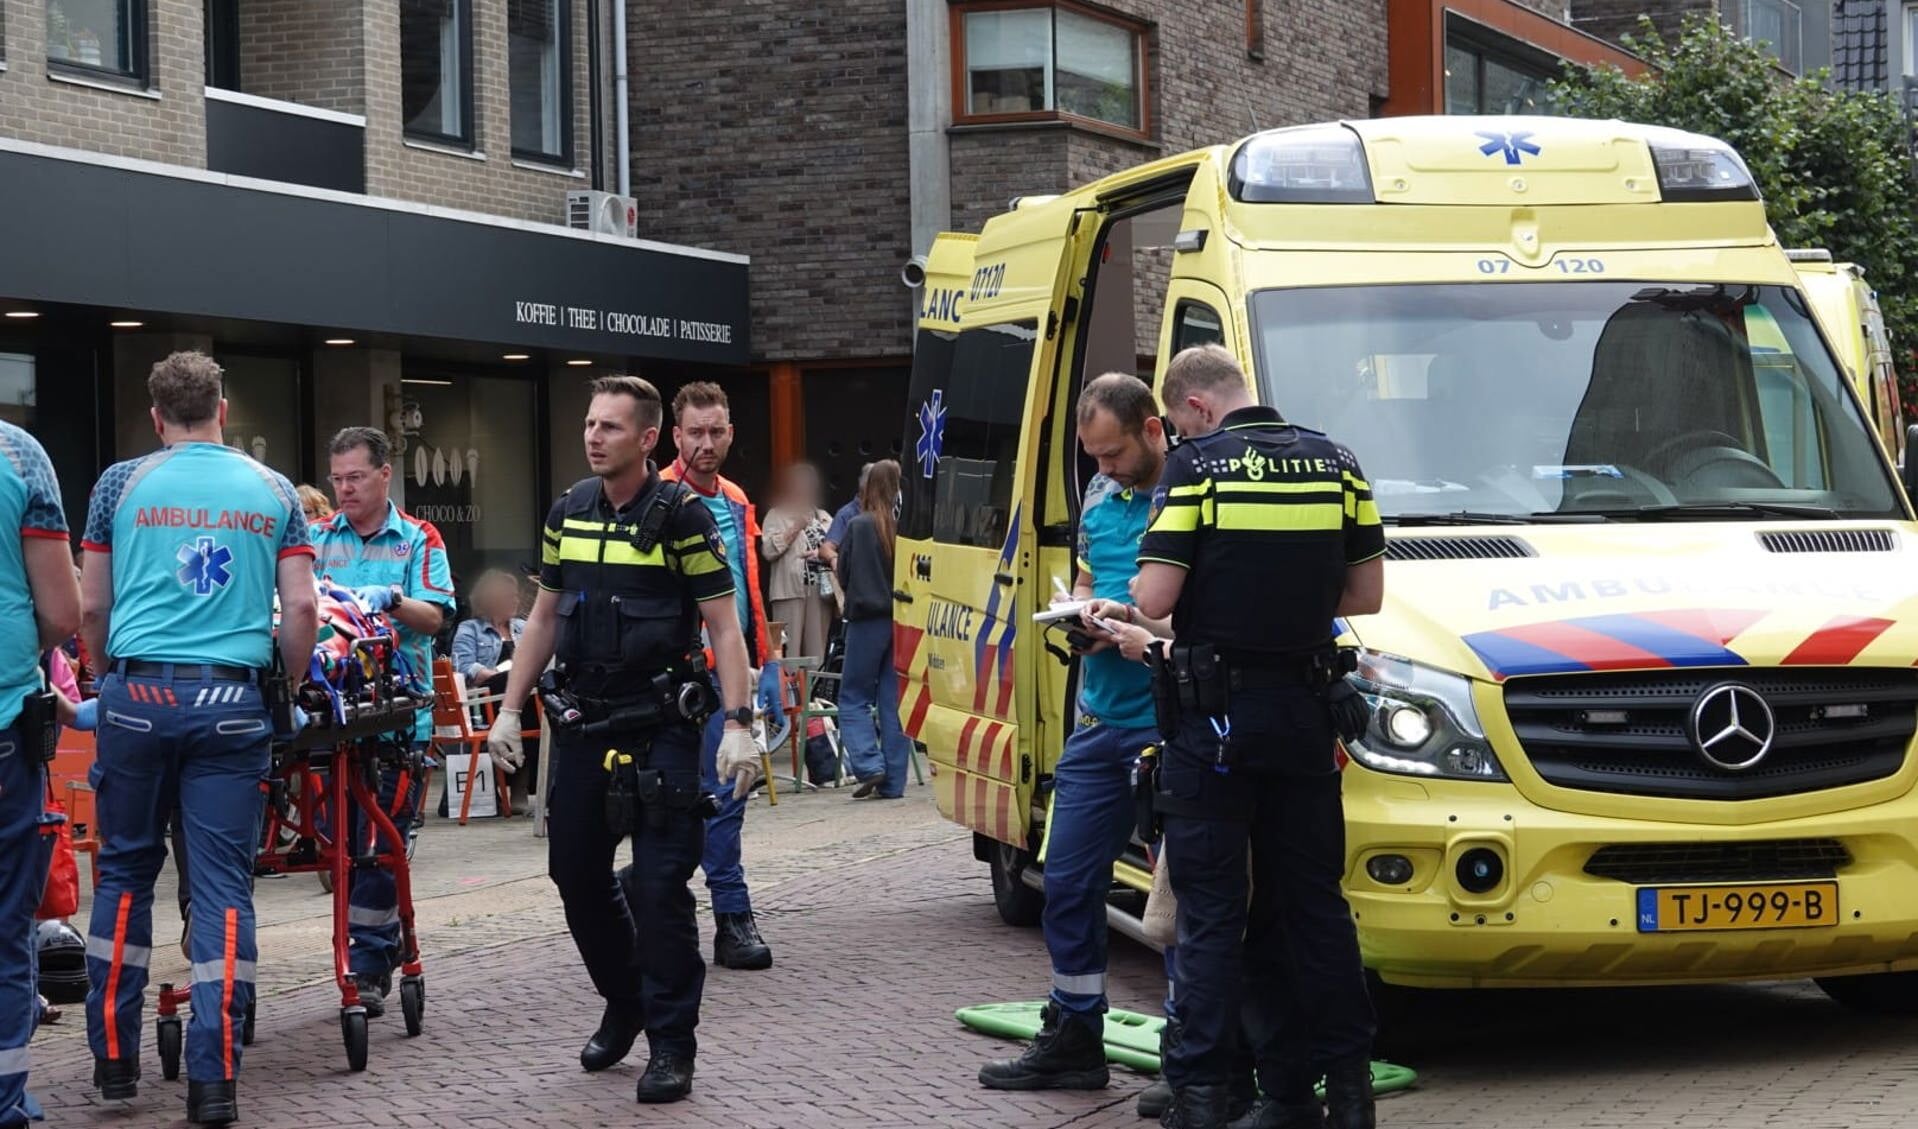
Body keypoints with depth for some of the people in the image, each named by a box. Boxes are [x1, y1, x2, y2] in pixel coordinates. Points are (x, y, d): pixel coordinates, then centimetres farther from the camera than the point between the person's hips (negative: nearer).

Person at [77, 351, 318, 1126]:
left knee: (125, 872, 14)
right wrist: (287, 685, 18)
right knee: (223, 885, 1)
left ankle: (114, 1056, 19)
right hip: (232, 702, 0)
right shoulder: (272, 491, 8)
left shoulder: (122, 483, 6)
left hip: (138, 693, 0)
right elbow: (302, 610, 3)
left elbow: (90, 608, 8)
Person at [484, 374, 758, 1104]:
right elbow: (544, 616, 17)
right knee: (577, 874, 11)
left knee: (659, 886, -7)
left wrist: (737, 724, -17)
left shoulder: (681, 516, -8)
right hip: (582, 723, 6)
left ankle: (671, 1043, 2)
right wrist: (510, 708, 12)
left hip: (659, 725, -6)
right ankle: (623, 1004, 32)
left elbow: (724, 627, -9)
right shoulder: (568, 512, 8)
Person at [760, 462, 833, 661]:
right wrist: (794, 529, -9)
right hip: (790, 590, -4)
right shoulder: (776, 515, 7)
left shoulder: (824, 518, 21)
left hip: (820, 590, 4)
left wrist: (822, 553, -4)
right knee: (789, 648, -9)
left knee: (817, 650, 4)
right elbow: (769, 551, -5)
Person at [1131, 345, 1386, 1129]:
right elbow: (1366, 593, 8)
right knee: (1313, 900, 13)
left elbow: (1153, 599, -14)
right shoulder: (1335, 463, 6)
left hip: (1214, 714, -4)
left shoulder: (1196, 466, -9)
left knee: (1210, 910, 1)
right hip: (1304, 712, 4)